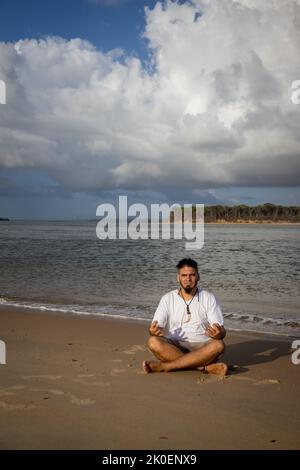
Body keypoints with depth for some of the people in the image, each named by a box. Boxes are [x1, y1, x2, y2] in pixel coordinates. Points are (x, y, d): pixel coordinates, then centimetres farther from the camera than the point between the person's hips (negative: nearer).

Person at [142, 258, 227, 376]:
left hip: (201, 347, 0)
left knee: (218, 345, -32)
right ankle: (207, 367, -30)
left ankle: (163, 366, -28)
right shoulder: (168, 299, 6)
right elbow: (156, 327, -2)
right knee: (153, 342, -29)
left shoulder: (208, 298, 3)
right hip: (173, 347, 1)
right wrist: (154, 330, -28)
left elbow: (222, 332, -3)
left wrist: (219, 333, -28)